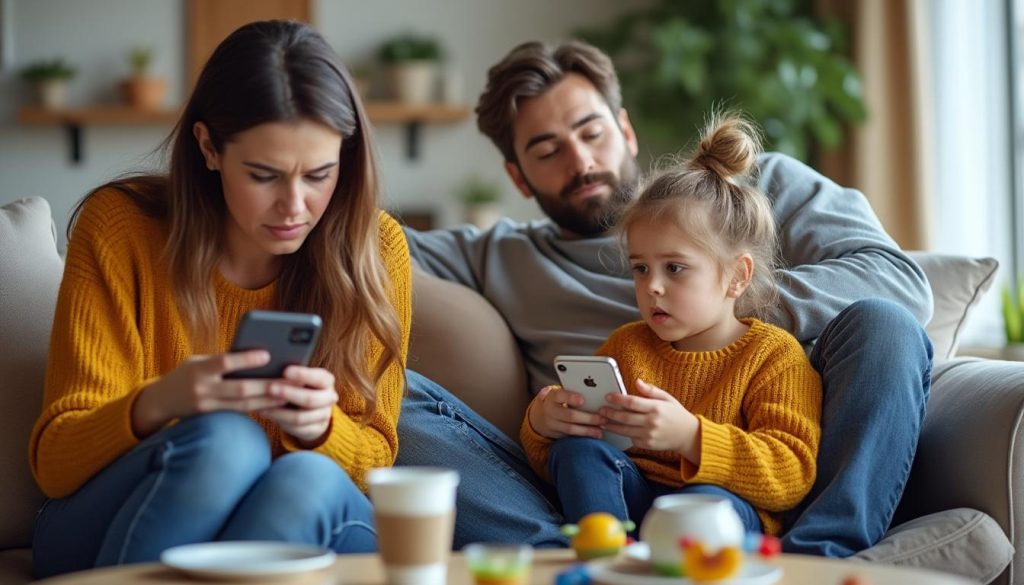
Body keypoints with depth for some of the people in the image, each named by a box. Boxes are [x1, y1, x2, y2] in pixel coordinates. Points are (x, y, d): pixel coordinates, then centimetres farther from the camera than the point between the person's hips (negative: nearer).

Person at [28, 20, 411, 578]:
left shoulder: (377, 248, -6)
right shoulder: (119, 227, -11)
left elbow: (374, 458, -1)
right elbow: (54, 460, -12)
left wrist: (319, 426, -26)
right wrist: (157, 404, -34)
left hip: (302, 524, 2)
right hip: (107, 533, -2)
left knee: (308, 480, -33)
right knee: (225, 441, -34)